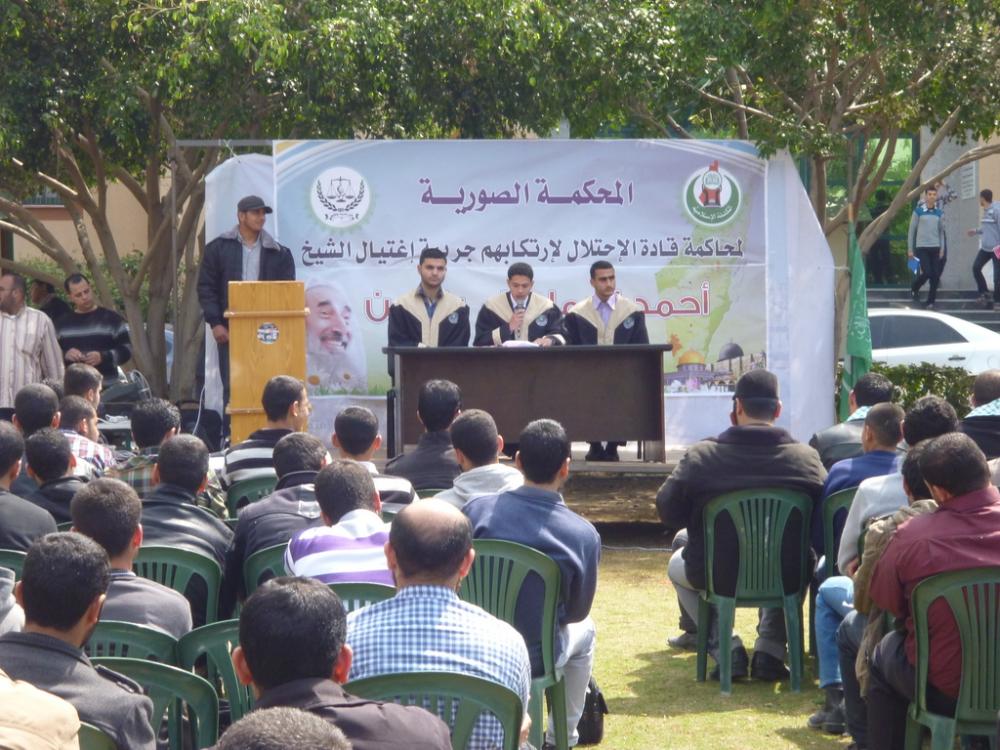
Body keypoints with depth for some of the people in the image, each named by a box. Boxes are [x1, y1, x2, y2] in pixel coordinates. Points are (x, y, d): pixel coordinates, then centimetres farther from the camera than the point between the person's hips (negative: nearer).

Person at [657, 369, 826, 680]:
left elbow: (667, 511, -6)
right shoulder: (806, 457, -10)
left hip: (717, 575, -1)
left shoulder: (700, 456, -12)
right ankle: (770, 649, 24)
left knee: (678, 565, 34)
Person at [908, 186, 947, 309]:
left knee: (935, 275, -1)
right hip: (922, 247, -4)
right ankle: (914, 289, 15)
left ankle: (930, 301, 8)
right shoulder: (918, 211, -3)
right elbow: (912, 230, 1)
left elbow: (941, 231, 14)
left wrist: (942, 249, 8)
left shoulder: (939, 213, 7)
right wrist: (910, 249, -1)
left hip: (935, 248, 4)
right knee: (927, 272, -14)